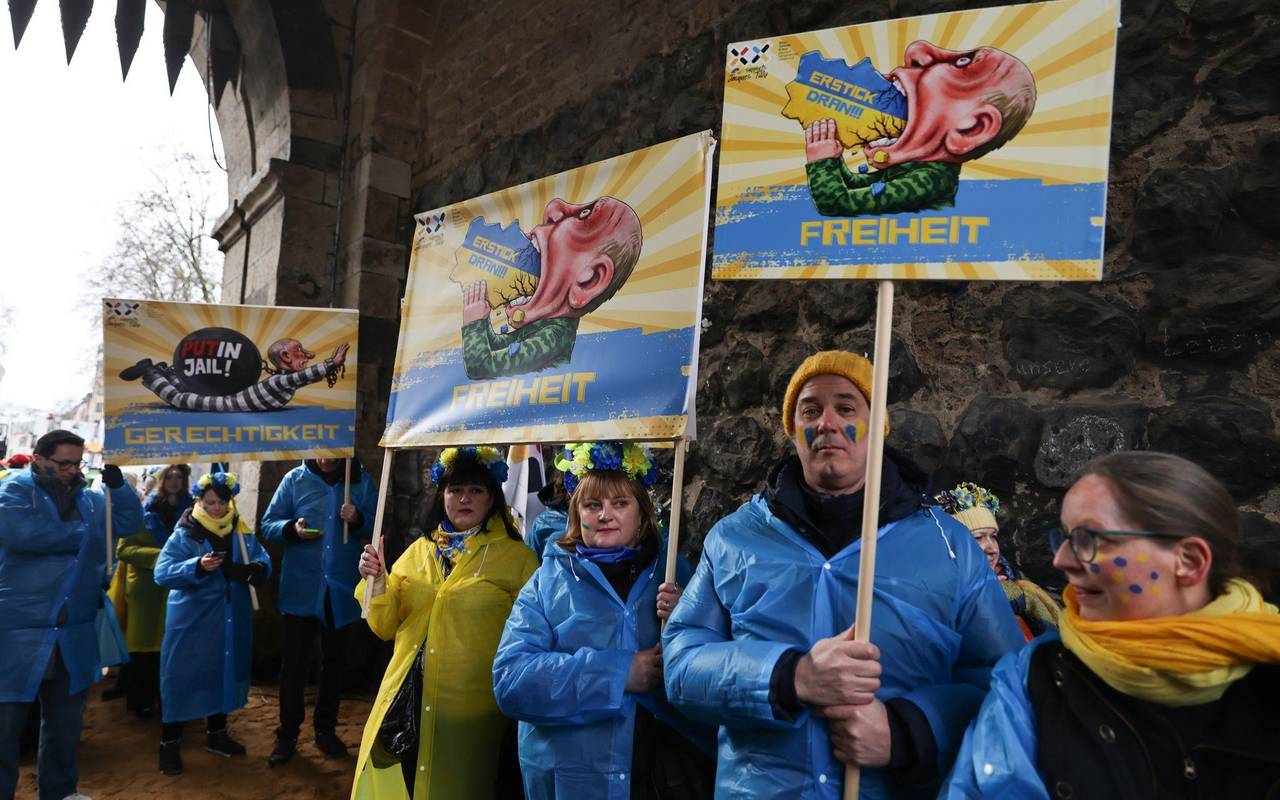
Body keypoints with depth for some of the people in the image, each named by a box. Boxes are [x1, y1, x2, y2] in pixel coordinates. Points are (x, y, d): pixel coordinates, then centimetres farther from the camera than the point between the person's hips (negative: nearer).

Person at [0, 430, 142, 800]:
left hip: (74, 635, 6)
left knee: (65, 722, 19)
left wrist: (118, 486, -8)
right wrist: (80, 532, -15)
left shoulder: (89, 498, 9)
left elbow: (130, 520, 9)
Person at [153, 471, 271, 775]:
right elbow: (162, 574, -19)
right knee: (182, 677, 1)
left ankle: (216, 734, 34)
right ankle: (169, 743, 17)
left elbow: (264, 565, -2)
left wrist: (246, 570, -24)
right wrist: (198, 567, -34)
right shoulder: (184, 534, -10)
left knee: (223, 674, 16)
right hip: (191, 621, -4)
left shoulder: (243, 533, 2)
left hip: (230, 622, 4)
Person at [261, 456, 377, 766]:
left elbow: (377, 527, 2)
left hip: (341, 589, 1)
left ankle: (326, 731, 30)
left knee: (333, 662, 15)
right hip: (300, 589, -1)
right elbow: (268, 525, -1)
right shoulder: (295, 479, -3)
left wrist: (358, 520, -19)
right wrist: (292, 529, -21)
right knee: (293, 663, 4)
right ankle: (287, 735, 20)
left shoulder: (361, 481, -1)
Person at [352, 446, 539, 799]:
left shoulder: (516, 557, -5)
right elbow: (387, 627, 9)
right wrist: (377, 583, -7)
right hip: (405, 703, 4)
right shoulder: (419, 550, 9)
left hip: (471, 710, -4)